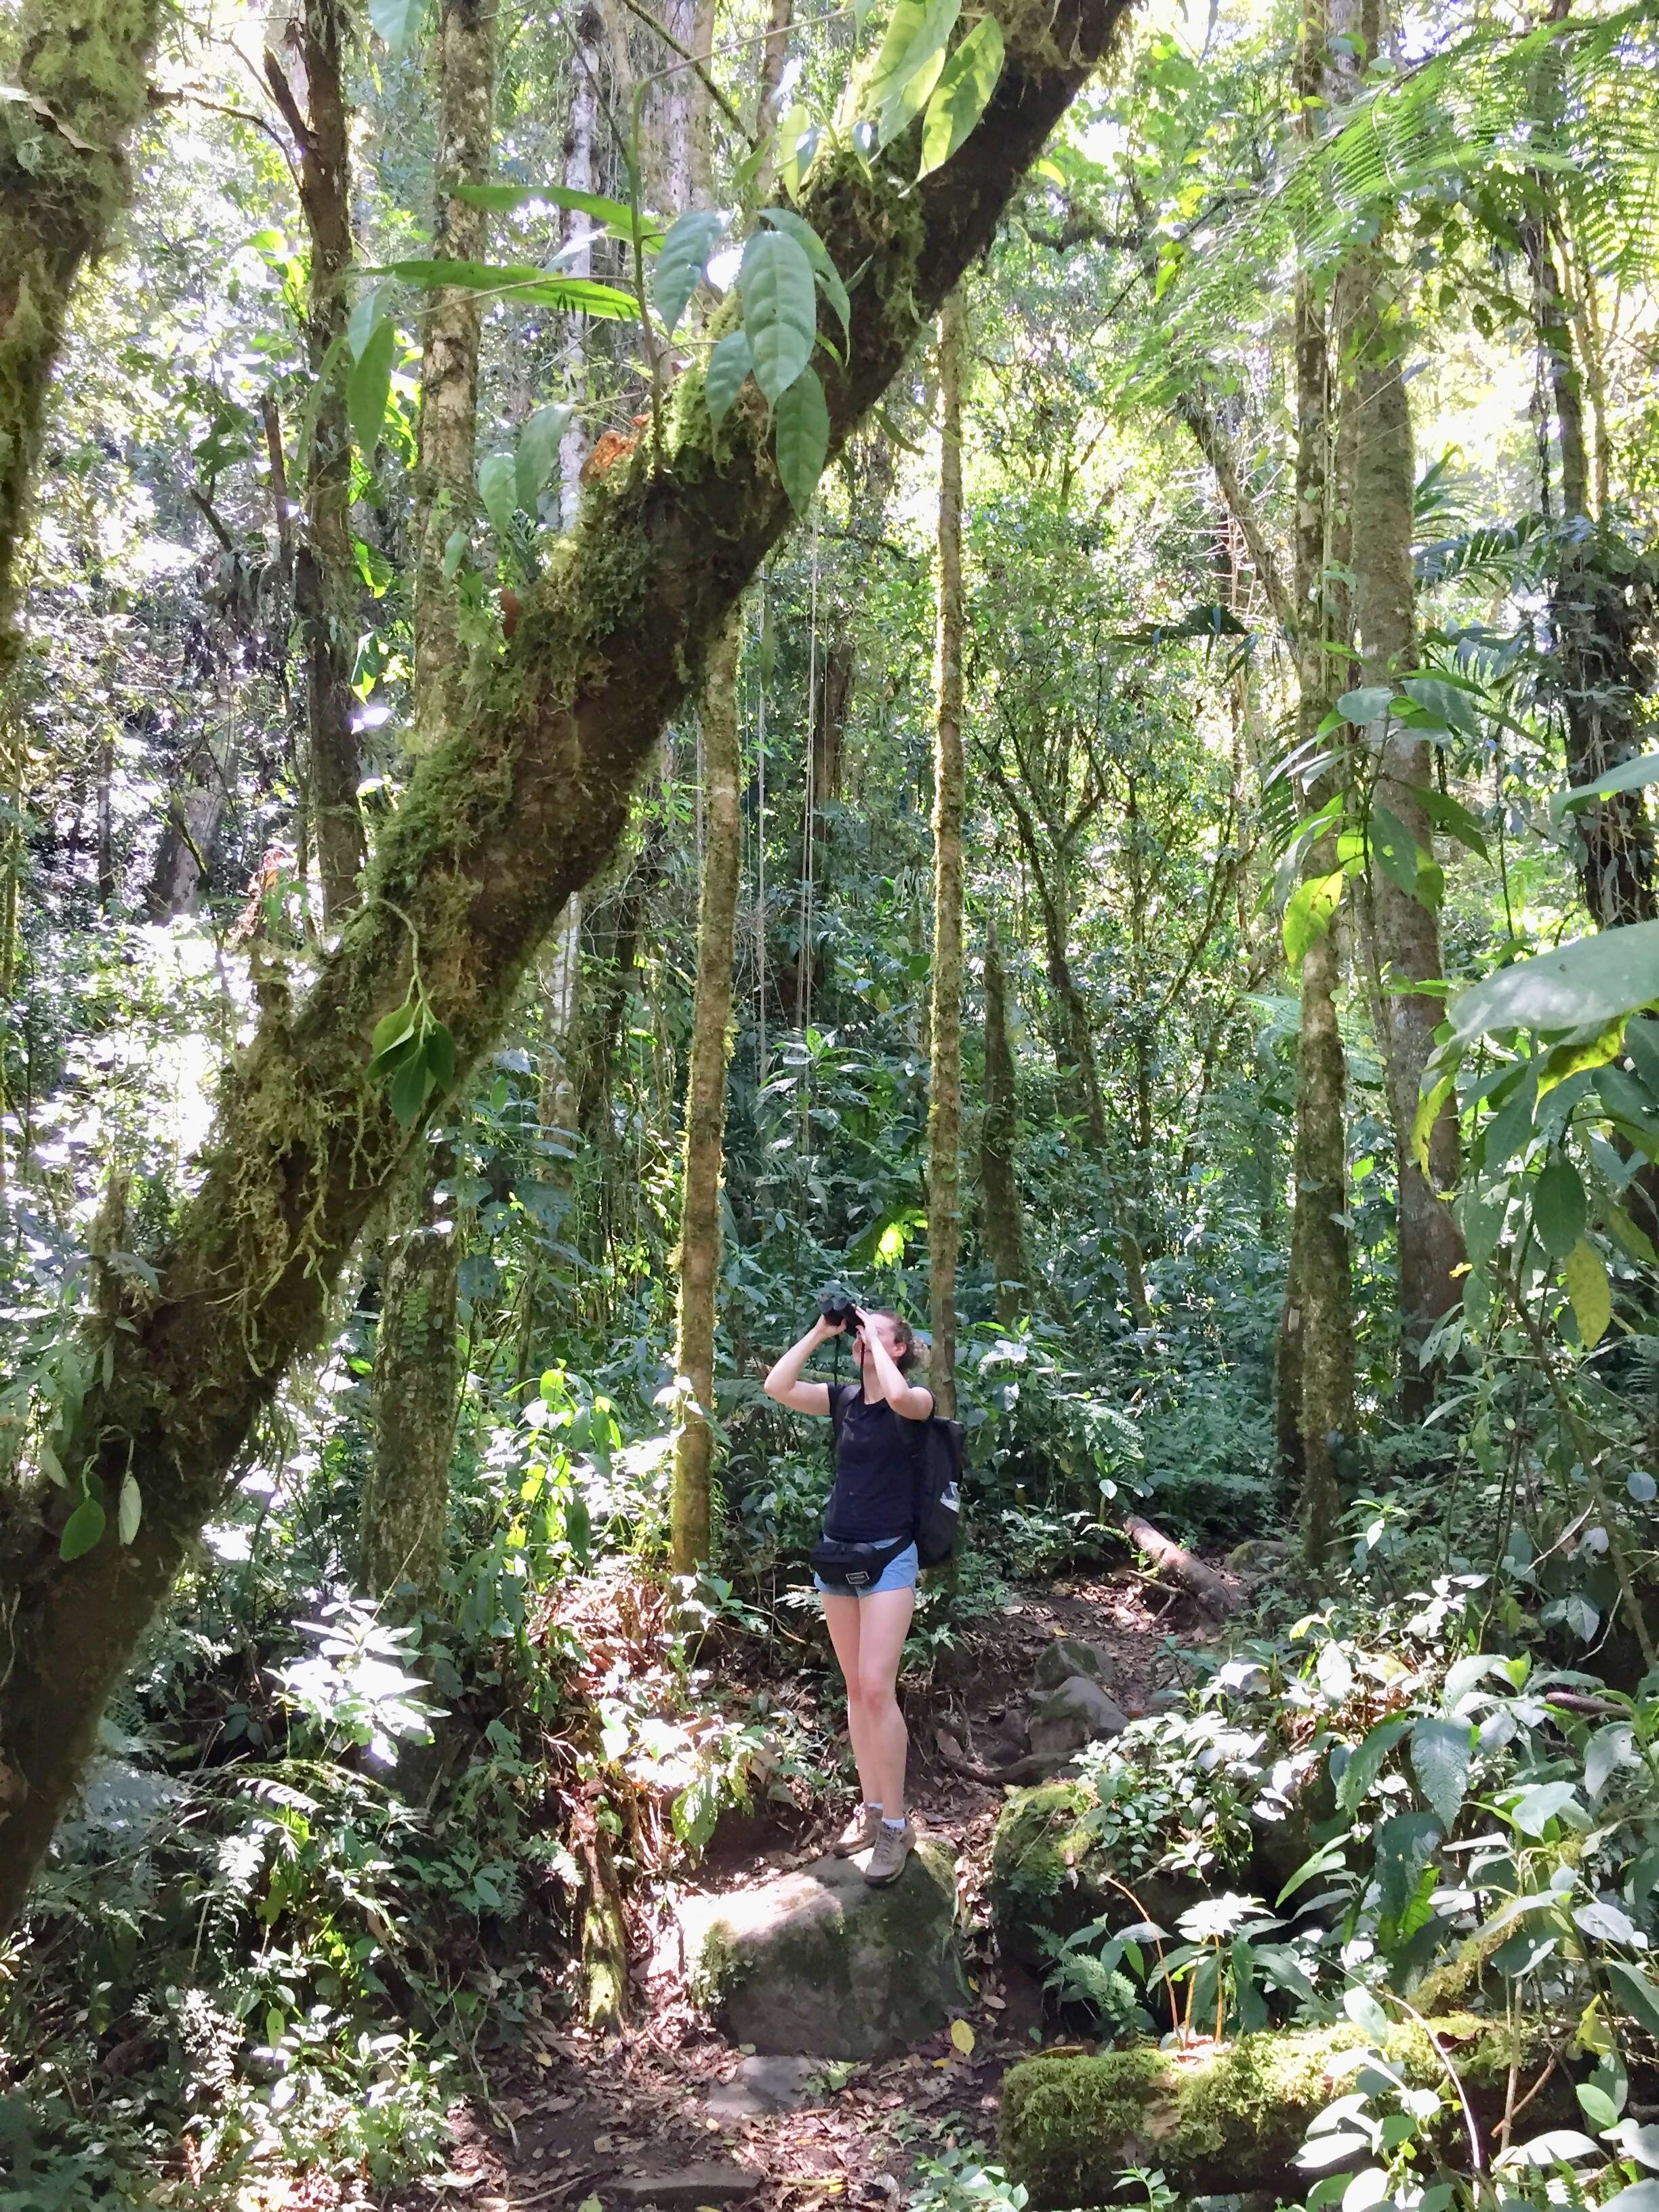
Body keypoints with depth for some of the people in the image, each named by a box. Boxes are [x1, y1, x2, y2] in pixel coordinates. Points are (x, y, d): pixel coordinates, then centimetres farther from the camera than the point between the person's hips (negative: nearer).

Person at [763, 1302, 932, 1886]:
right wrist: (820, 1333, -5)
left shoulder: (916, 1399, -5)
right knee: (855, 1689, 9)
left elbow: (897, 1396, -30)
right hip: (836, 1552, 6)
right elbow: (776, 1387, -4)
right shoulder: (844, 1398, 8)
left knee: (876, 1688, -11)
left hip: (888, 1557, -6)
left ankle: (895, 1824, -2)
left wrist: (873, 1340, -16)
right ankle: (871, 1808, 17)